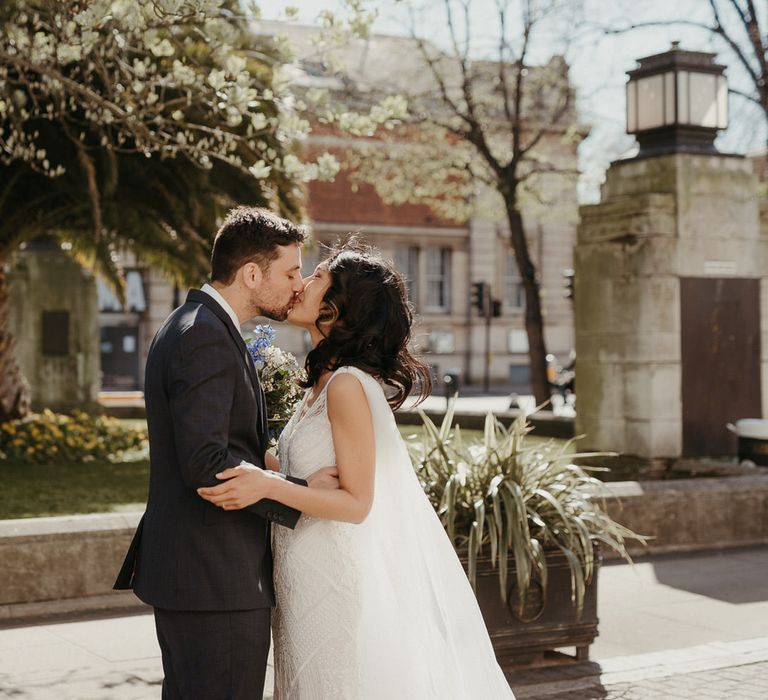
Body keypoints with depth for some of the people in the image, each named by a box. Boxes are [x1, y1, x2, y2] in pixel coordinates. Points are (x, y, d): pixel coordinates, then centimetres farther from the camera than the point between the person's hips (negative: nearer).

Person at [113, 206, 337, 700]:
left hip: (186, 569, 11)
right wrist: (301, 493, -17)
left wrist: (263, 461, 8)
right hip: (218, 580, -11)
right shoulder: (206, 336, -17)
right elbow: (206, 464, -24)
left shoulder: (191, 326, 15)